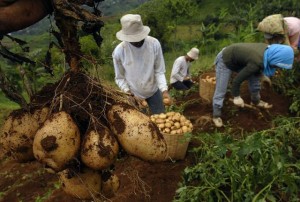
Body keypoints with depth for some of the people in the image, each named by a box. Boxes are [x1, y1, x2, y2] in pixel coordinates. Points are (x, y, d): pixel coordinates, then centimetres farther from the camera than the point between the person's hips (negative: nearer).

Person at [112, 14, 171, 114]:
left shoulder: (154, 44, -21)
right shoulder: (119, 51, -23)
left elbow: (159, 71, -15)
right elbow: (119, 78, -11)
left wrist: (164, 89, -28)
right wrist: (128, 92, -24)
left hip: (153, 91, 1)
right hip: (133, 94, -1)